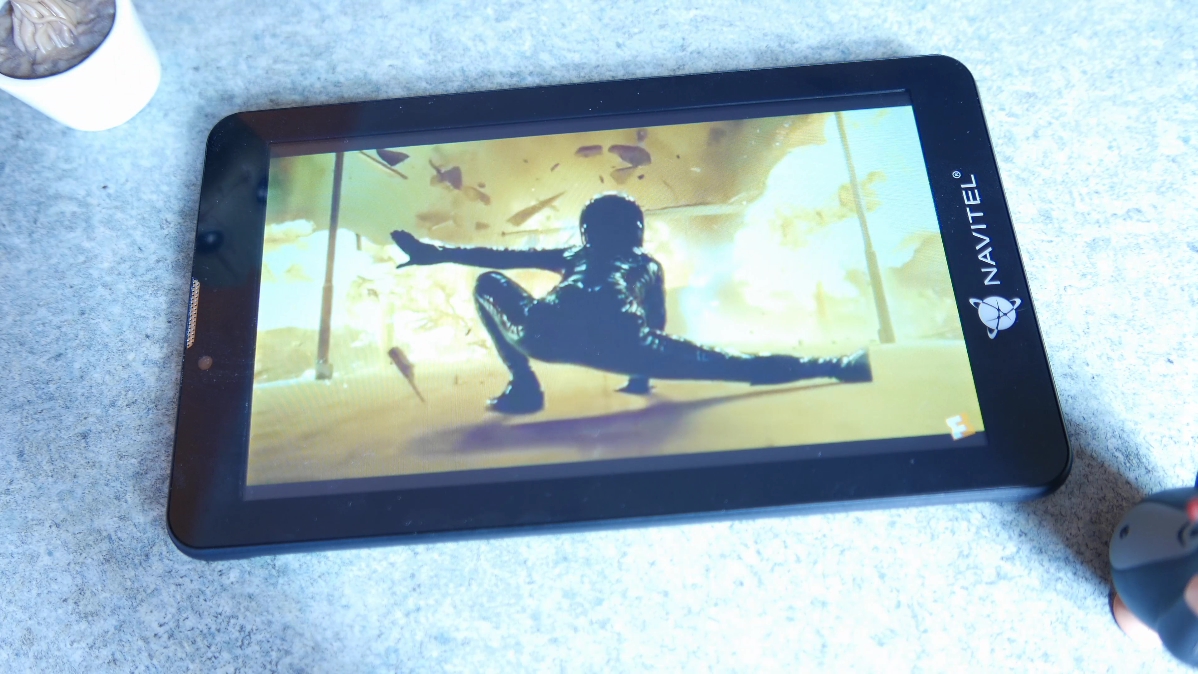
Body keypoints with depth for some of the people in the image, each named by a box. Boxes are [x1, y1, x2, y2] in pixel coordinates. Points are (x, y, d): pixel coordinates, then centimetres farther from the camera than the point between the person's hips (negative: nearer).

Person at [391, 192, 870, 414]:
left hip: (547, 330, 0)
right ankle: (834, 367, -6)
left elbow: (504, 258, 30)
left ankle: (524, 387, 11)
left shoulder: (574, 255, 36)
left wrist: (433, 253, 33)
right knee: (735, 367, 5)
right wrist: (641, 375, 60)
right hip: (616, 338, 1)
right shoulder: (648, 265, 38)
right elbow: (656, 329, 44)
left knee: (488, 283, 28)